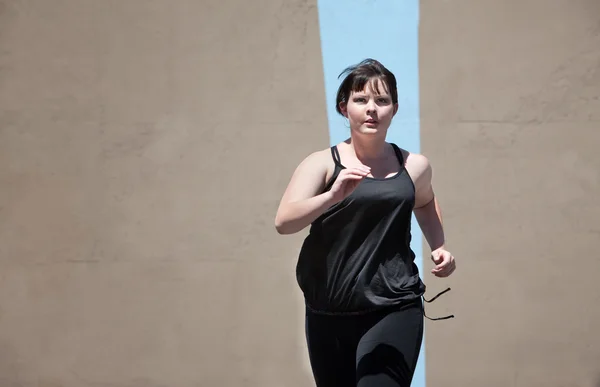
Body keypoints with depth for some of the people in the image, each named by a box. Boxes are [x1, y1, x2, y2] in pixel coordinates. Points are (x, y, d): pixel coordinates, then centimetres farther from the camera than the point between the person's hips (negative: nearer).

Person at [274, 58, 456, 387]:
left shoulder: (413, 166, 6)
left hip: (394, 311, 0)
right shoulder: (322, 163, -3)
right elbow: (283, 222, -19)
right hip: (329, 315, 0)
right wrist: (333, 196, -34)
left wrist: (439, 247, 14)